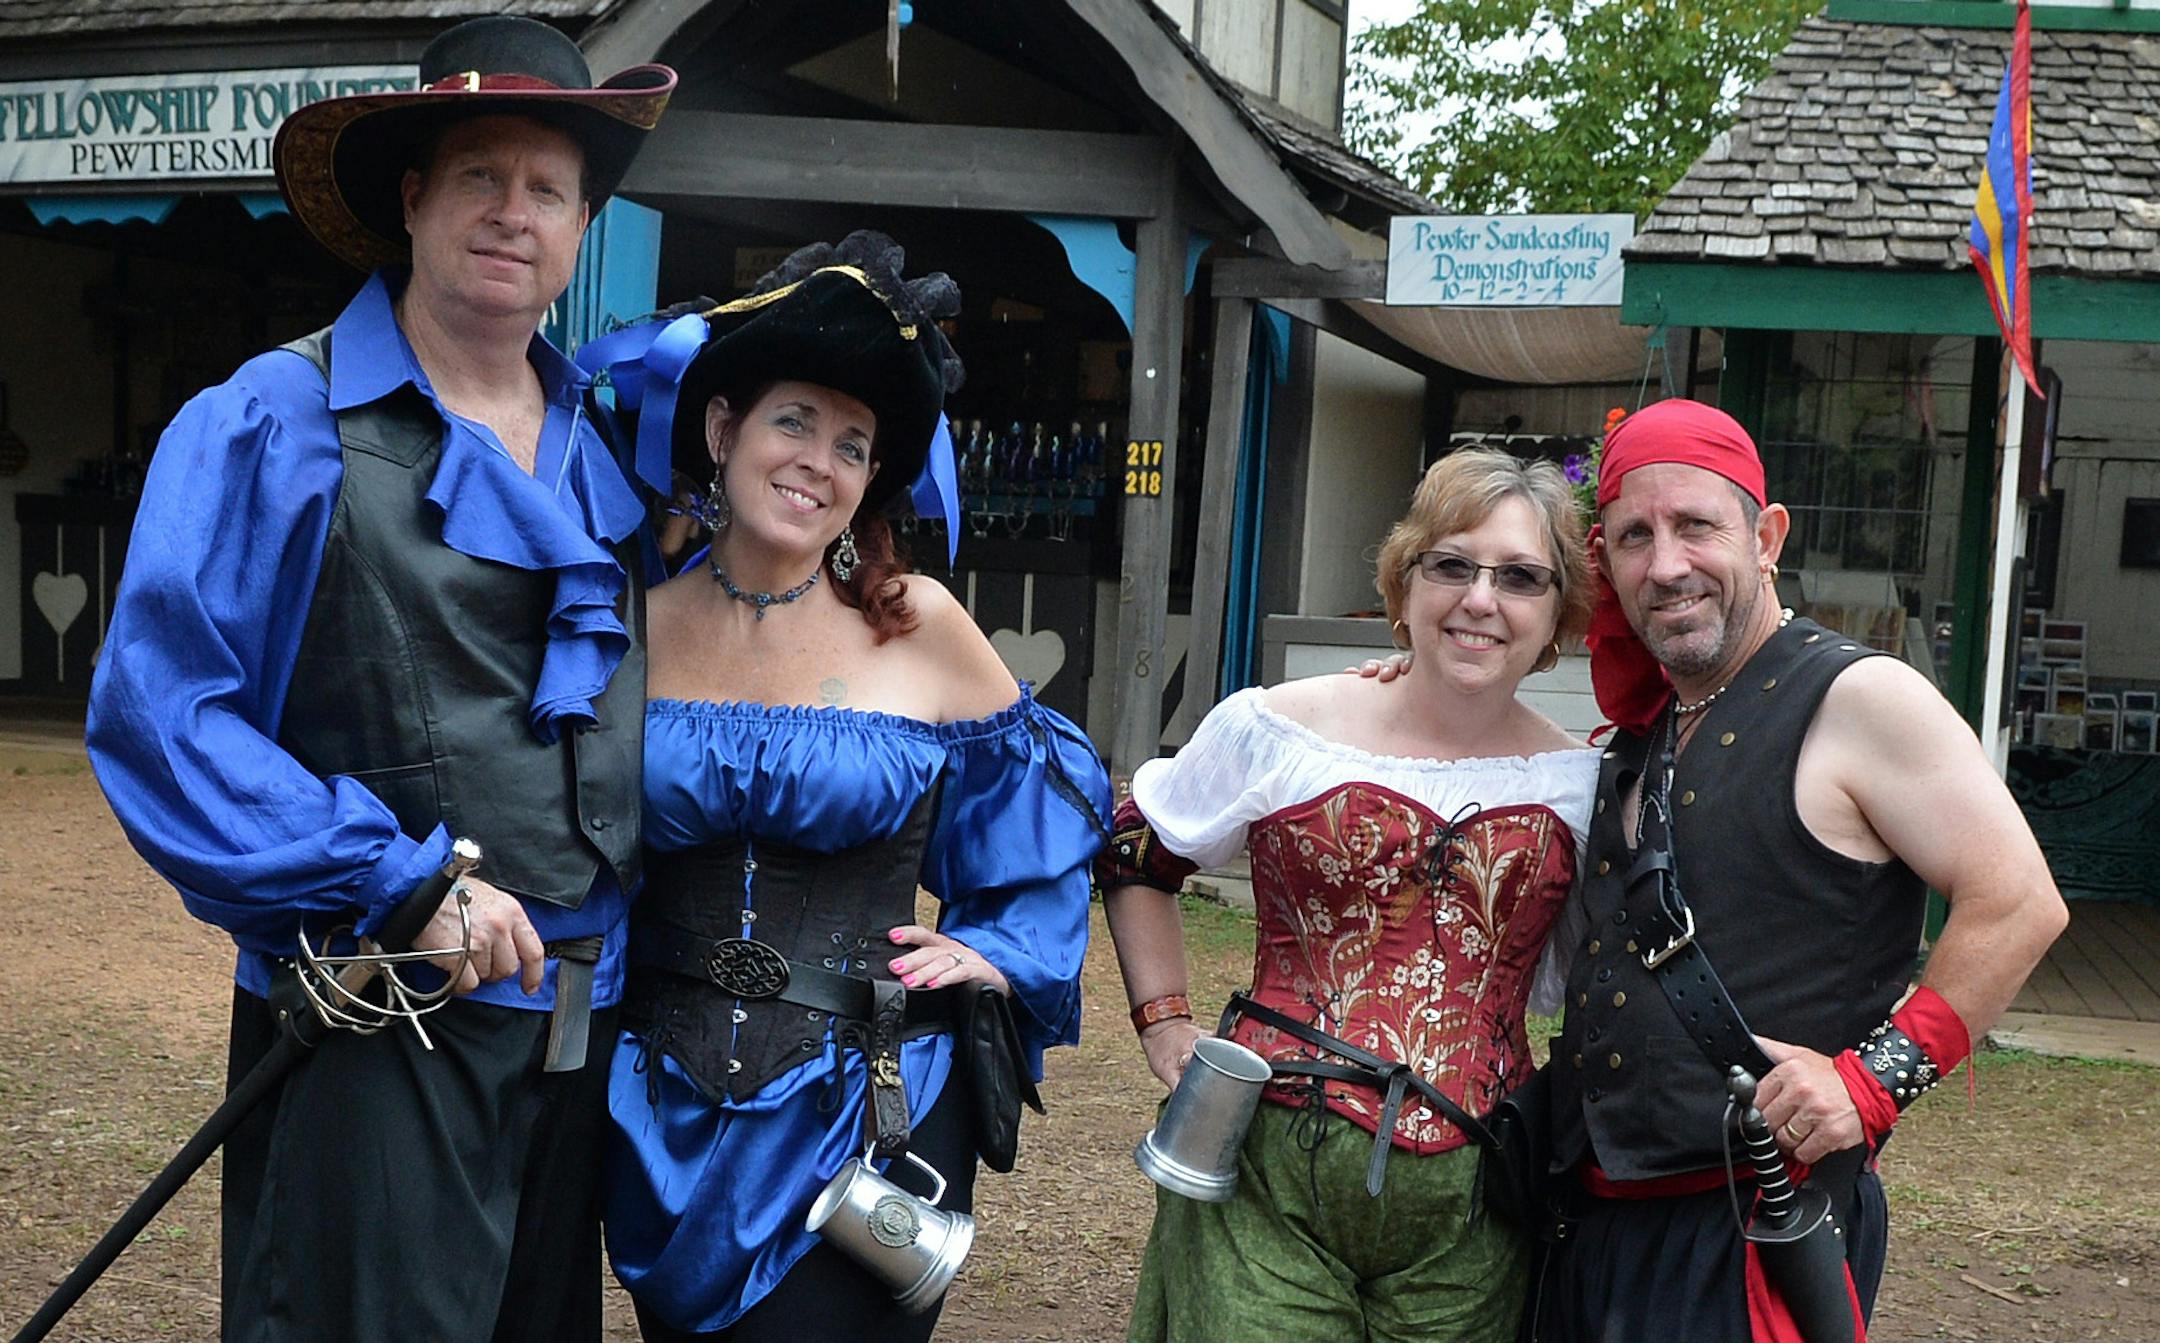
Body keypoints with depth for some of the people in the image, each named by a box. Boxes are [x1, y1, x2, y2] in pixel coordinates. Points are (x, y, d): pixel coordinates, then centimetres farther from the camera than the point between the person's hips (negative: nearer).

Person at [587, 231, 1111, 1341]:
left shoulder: (917, 627, -4)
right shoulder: (639, 629, 0)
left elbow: (1044, 790, 9)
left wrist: (999, 951, 1)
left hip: (864, 1119, -2)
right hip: (668, 1117, 3)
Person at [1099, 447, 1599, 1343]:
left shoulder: (1580, 787, 5)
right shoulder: (1279, 731, -1)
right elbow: (1134, 854, 12)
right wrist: (1165, 1026, 6)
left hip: (1469, 1211, 2)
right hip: (1272, 1187, -2)